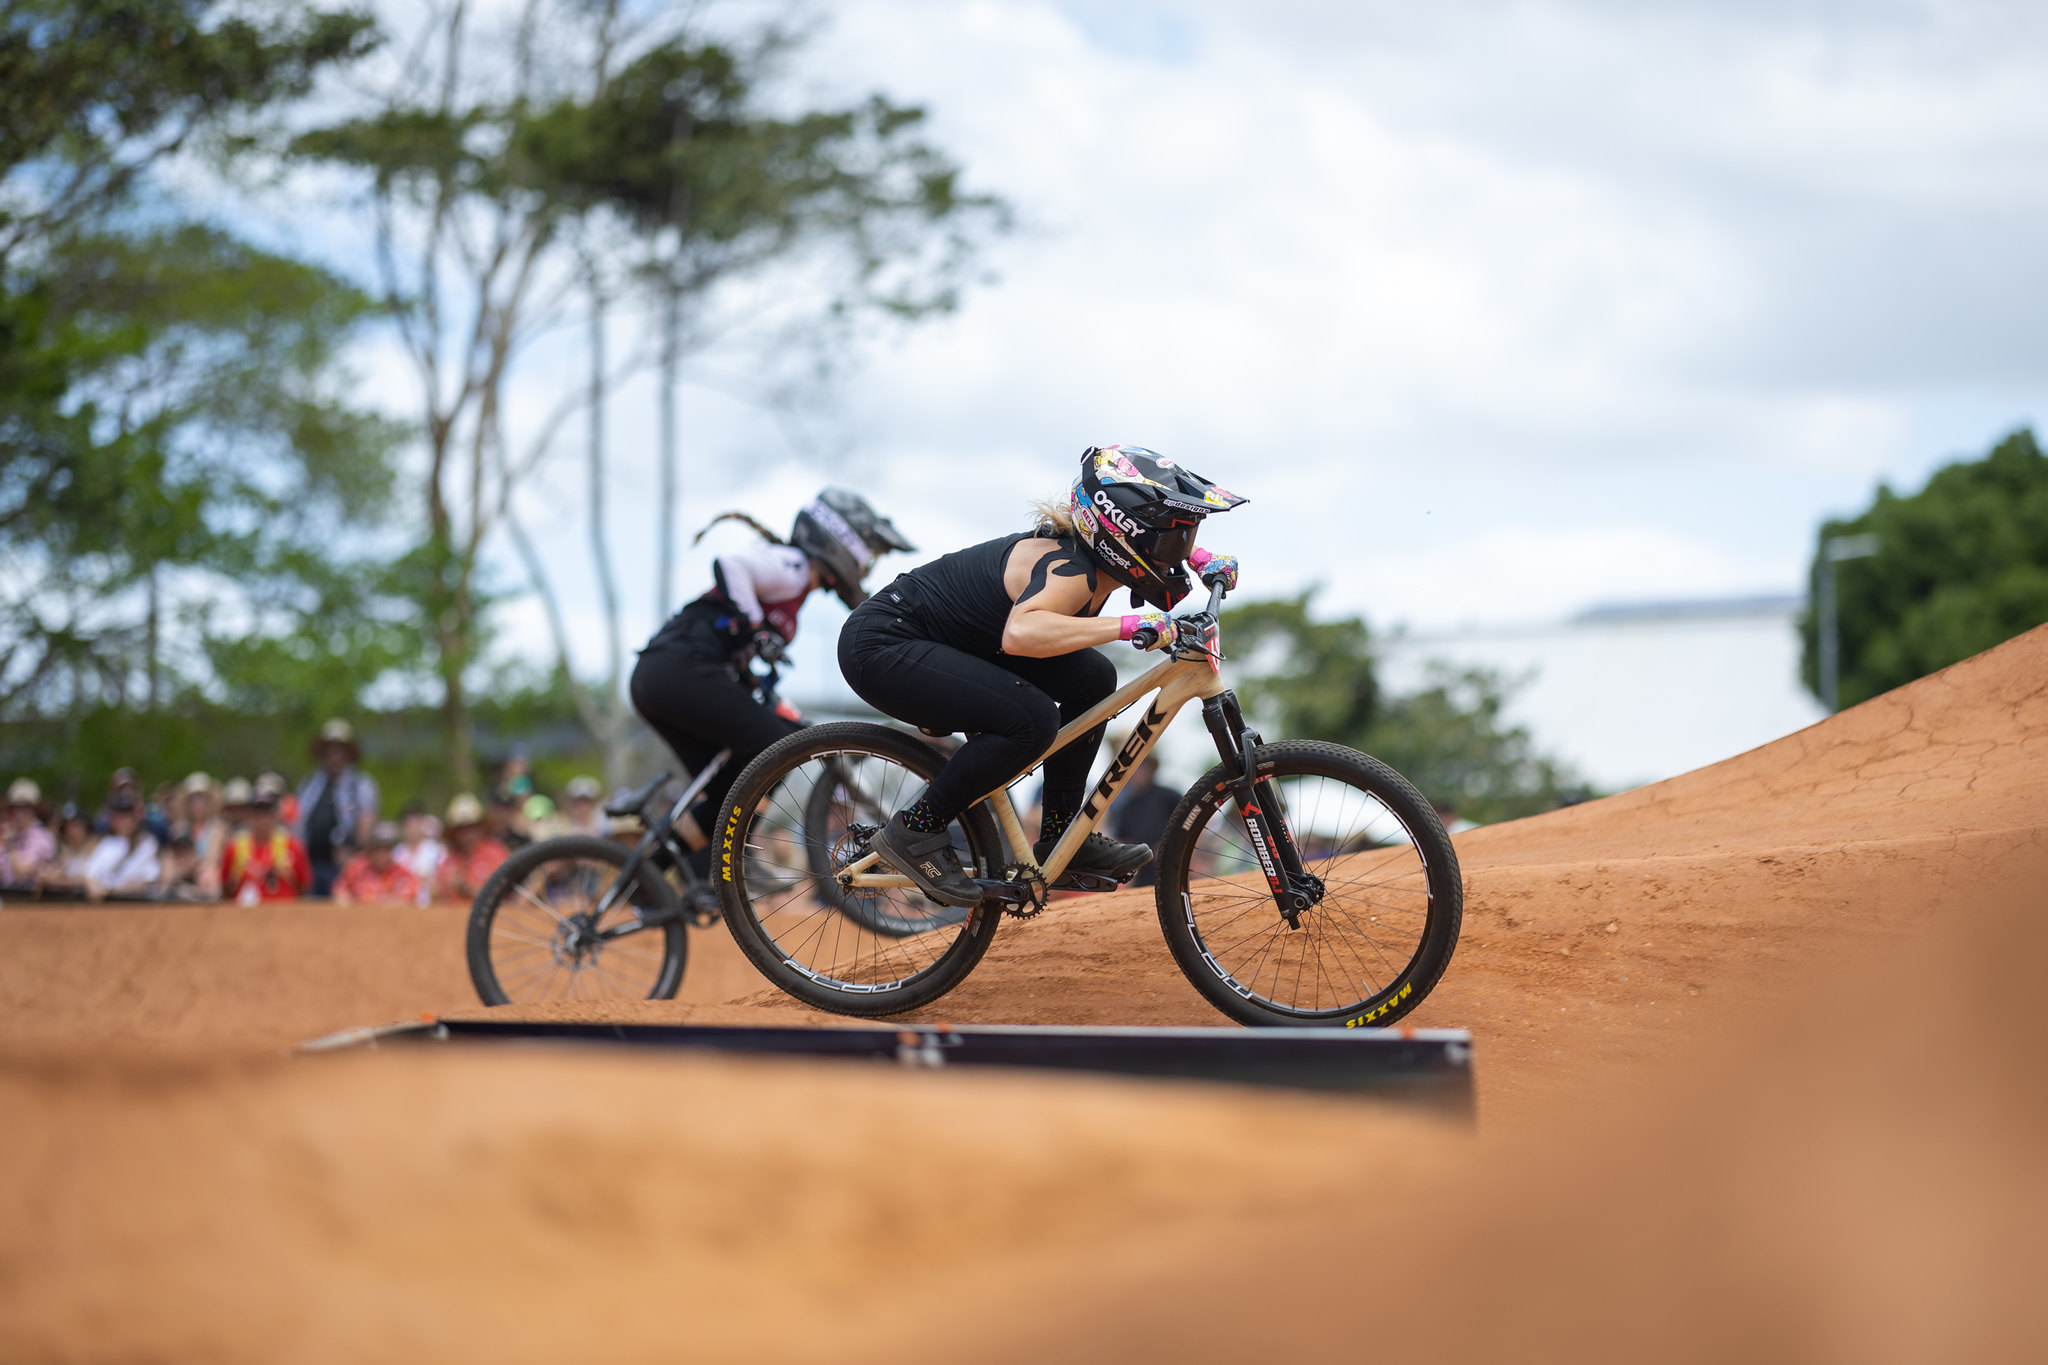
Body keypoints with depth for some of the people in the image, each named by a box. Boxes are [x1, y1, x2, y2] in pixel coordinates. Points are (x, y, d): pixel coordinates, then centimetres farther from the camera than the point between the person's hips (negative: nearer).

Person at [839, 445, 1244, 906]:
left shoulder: (1089, 551, -1)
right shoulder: (1070, 571, -27)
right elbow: (1020, 632, -49)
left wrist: (1199, 556, 6)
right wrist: (1128, 625, -48)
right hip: (881, 647, -10)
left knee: (1091, 679, 2)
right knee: (1031, 719, -27)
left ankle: (1060, 835, 12)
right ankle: (915, 832, -10)